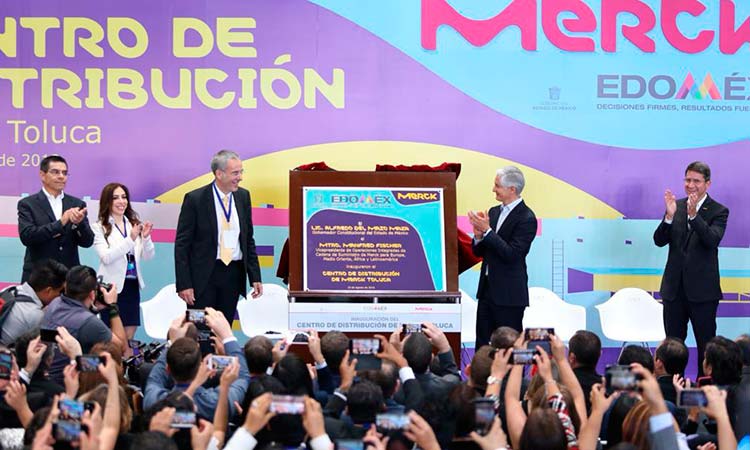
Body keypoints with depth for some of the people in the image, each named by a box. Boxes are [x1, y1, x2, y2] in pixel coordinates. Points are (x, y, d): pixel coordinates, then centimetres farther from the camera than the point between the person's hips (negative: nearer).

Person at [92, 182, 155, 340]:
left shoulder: (134, 225, 8)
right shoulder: (99, 228, -4)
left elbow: (148, 256, 6)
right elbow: (106, 257, -16)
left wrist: (145, 237, -14)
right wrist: (130, 239, -24)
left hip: (132, 285, 4)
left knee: (129, 338, 7)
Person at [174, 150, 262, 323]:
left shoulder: (243, 197, 7)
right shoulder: (195, 199, -8)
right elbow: (182, 244, -6)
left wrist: (255, 277, 8)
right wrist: (184, 284, -12)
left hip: (233, 275, 4)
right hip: (204, 275, -4)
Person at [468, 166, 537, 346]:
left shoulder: (526, 218, -13)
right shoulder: (494, 212, 11)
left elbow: (511, 254, -20)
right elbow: (479, 252, 15)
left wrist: (487, 230, -21)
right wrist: (478, 235, -6)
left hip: (509, 295, -8)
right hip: (487, 289, 8)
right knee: (482, 344, 8)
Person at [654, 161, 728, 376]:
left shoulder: (718, 211, -4)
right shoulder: (676, 206, 6)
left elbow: (713, 239, -21)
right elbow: (659, 240, -2)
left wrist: (693, 215, -33)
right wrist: (669, 216, -19)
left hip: (702, 290, -4)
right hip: (674, 287, 4)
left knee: (706, 345, 1)